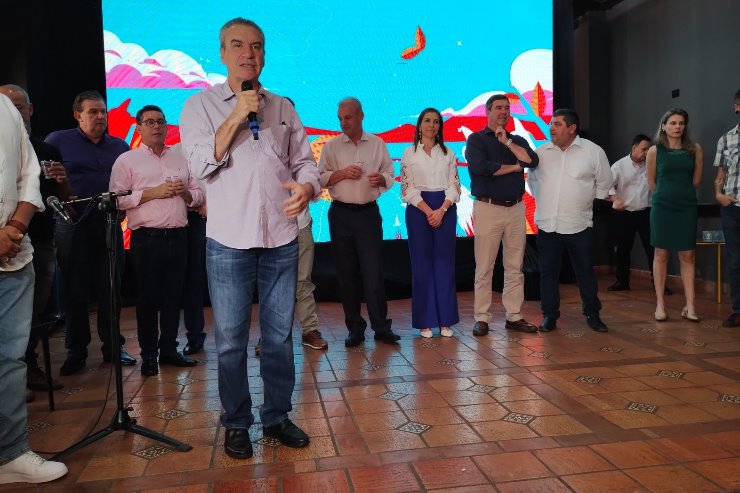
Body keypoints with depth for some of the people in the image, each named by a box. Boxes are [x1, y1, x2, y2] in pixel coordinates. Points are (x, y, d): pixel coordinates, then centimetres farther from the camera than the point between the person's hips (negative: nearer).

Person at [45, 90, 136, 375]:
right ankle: (76, 352, 15)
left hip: (109, 224, 2)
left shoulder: (120, 146, 14)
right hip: (73, 224, -2)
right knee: (75, 290, 4)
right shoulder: (58, 141, 6)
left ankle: (113, 346, 17)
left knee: (111, 288, 6)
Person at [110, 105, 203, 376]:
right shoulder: (127, 160, 4)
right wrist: (152, 193, -12)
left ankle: (169, 348, 20)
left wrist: (185, 192, -4)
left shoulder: (181, 158, 17)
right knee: (148, 297, 2)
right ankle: (149, 354, 13)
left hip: (178, 236, 4)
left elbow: (198, 196, 17)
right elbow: (116, 199, -8)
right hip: (147, 238, -4)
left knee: (173, 295, 8)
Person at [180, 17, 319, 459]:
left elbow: (305, 161, 13)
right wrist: (237, 114, -12)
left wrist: (306, 186, -10)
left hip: (282, 240, 3)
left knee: (280, 336, 10)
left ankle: (277, 416, 25)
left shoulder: (283, 108, 13)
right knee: (231, 340, 4)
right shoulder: (201, 105, 5)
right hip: (229, 242, -2)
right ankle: (236, 424, 21)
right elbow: (201, 164, -8)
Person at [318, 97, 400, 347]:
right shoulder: (331, 146, 7)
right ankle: (355, 328, 12)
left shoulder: (377, 144, 10)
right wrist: (343, 173, -12)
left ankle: (381, 327, 3)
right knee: (346, 273, 3)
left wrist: (381, 179, -9)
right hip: (341, 214, 1)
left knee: (373, 272, -5)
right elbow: (320, 178, 2)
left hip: (369, 213, 0)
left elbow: (389, 175, 12)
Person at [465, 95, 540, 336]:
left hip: (516, 208, 5)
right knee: (484, 268, -2)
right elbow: (480, 167, -16)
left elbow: (532, 161, -3)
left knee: (515, 267, 7)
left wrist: (507, 142, -7)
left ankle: (514, 316, 14)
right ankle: (482, 318, 5)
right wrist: (515, 166, -5)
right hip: (488, 208, -4)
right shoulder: (476, 139, 2)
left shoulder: (518, 140, 16)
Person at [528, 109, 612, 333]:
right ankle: (550, 316, 19)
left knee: (586, 272, 8)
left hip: (579, 225, -2)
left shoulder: (593, 151, -3)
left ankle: (592, 315, 22)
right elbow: (532, 179, 18)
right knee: (548, 272, 7)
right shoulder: (540, 152, 4)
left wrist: (587, 201, 9)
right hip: (546, 224, 2)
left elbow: (604, 183, 8)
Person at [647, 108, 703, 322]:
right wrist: (667, 194, 12)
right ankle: (660, 304, 8)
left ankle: (690, 305, 6)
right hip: (662, 207, -1)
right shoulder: (655, 151, -2)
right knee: (661, 255, 2)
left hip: (687, 207, 1)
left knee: (687, 256, 2)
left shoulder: (695, 149, 2)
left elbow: (696, 180, 12)